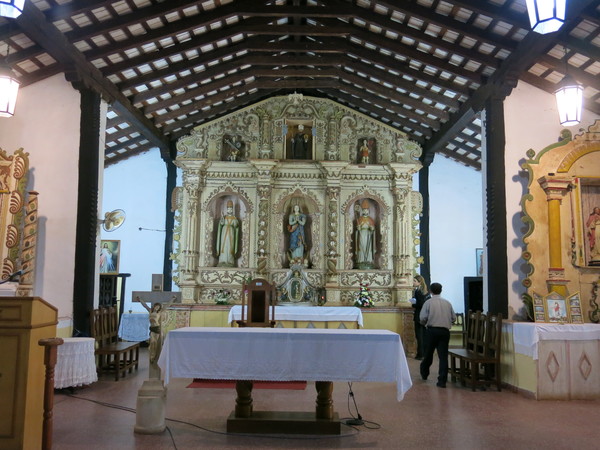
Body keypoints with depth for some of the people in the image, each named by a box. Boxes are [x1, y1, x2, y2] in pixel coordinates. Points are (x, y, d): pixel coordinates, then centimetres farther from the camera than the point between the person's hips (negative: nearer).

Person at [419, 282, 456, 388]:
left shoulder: (428, 302, -2)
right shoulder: (447, 303, 8)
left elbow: (423, 318, -9)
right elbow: (454, 318, 9)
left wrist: (425, 323, 13)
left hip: (432, 330, -2)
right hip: (445, 331, 2)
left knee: (428, 353, 15)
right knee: (443, 356, 1)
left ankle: (424, 373, 34)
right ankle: (442, 380, -3)